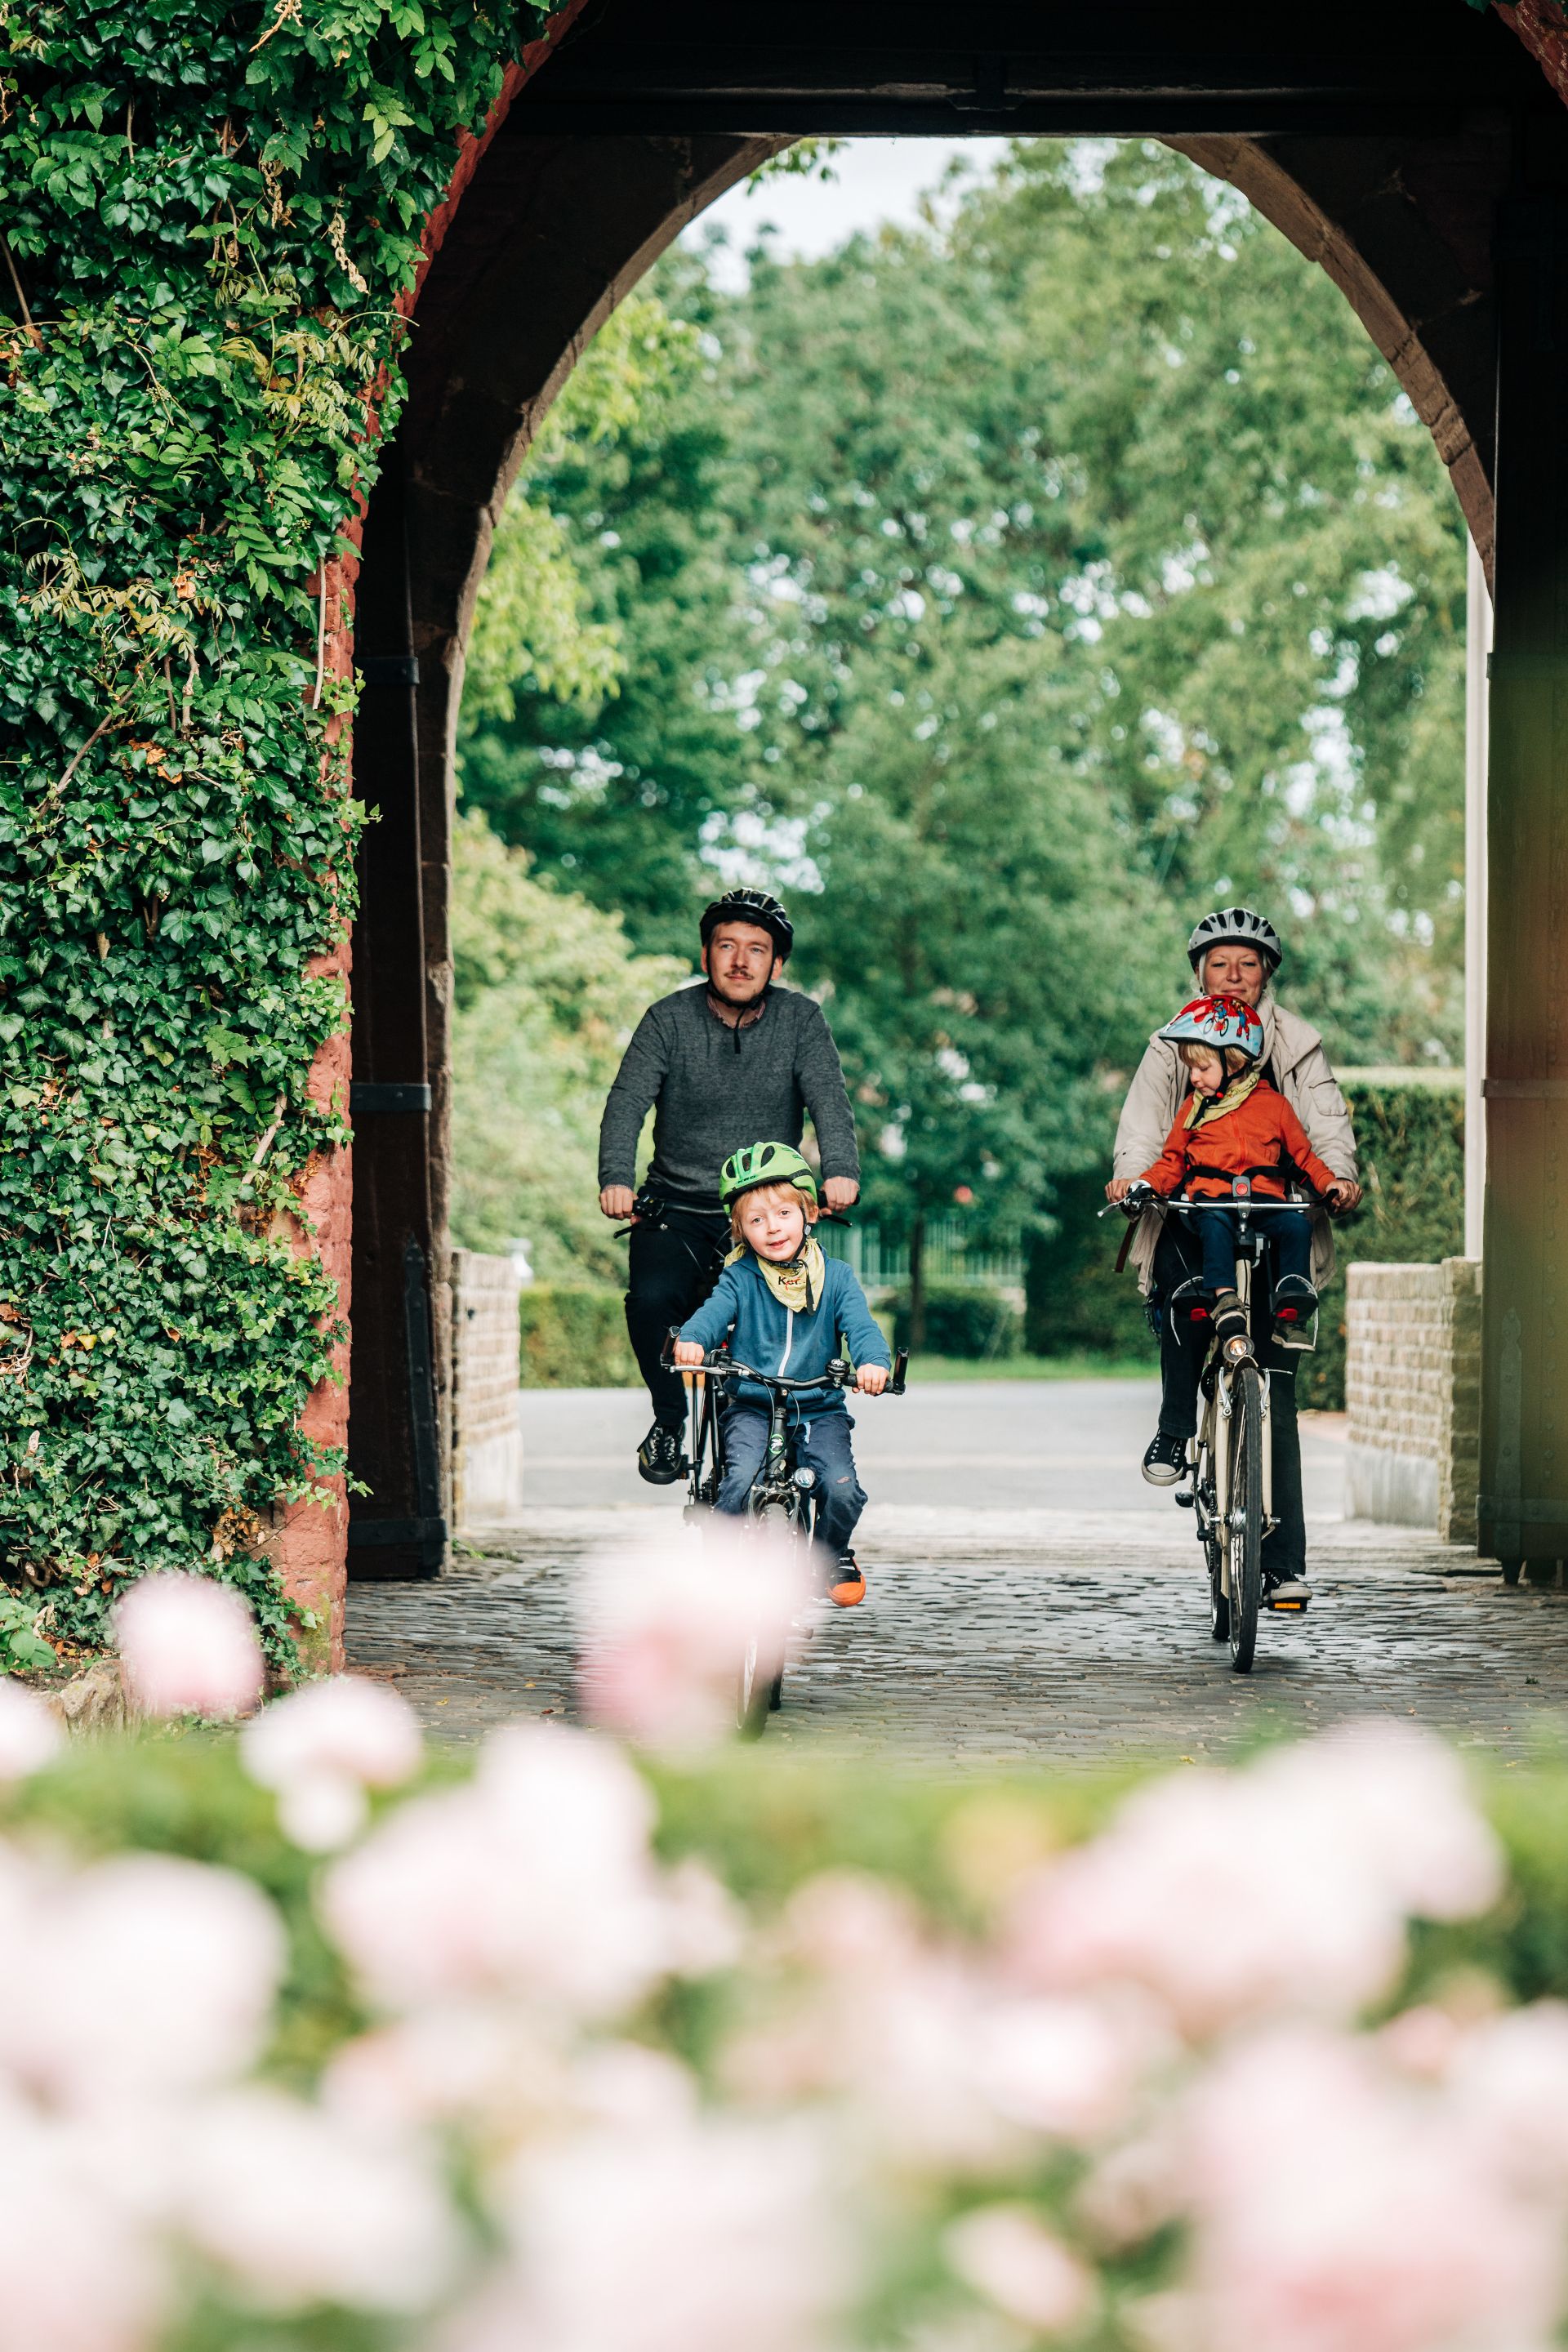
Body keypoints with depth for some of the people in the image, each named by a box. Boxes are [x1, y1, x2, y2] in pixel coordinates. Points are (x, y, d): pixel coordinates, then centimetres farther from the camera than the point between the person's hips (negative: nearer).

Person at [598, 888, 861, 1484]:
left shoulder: (801, 1020, 0)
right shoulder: (669, 1020, -3)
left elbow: (828, 1099, -14)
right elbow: (627, 1101, -14)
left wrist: (840, 1170, -34)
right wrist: (616, 1179, -32)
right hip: (678, 1210, -1)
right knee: (652, 1297, -27)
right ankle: (670, 1420, -4)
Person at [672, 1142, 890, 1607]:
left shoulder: (835, 1277, 4)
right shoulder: (740, 1278, 2)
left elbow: (860, 1325, -8)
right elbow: (715, 1311, -15)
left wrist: (874, 1361, -31)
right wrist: (692, 1338, -39)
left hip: (819, 1411, 1)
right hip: (750, 1408, -1)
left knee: (842, 1489, -19)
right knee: (740, 1484, -26)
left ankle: (833, 1553, 12)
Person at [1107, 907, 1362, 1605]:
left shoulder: (1296, 1045, 9)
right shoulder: (1172, 1047, 10)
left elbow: (1328, 1121, -1)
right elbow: (1143, 1121, -2)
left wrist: (1339, 1175, -22)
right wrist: (1131, 1174, -23)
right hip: (1192, 1217, 1)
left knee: (1274, 1400, -5)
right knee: (1178, 1285, -36)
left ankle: (1284, 1564, -4)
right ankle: (1176, 1431, -13)